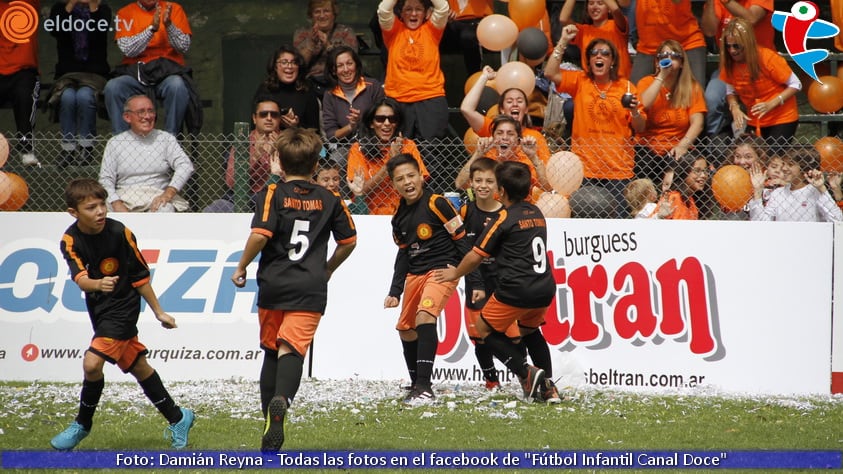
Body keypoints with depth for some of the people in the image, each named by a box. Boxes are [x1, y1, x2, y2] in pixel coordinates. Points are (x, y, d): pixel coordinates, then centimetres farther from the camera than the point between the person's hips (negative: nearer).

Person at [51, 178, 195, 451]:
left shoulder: (120, 233, -17)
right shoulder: (70, 240, -10)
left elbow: (139, 277, -7)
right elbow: (80, 279, -25)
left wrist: (159, 312, 1)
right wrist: (97, 284, -48)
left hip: (123, 306, -5)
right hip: (99, 309, 5)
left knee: (92, 362, -19)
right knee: (137, 365, 15)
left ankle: (82, 425, 3)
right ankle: (177, 419, 30)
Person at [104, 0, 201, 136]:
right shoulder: (125, 13, 7)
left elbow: (184, 48, -1)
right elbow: (127, 50, -6)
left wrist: (169, 24, -16)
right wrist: (152, 28, -16)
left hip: (168, 70, -1)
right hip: (135, 73, 1)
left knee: (177, 86, -35)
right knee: (112, 87, -29)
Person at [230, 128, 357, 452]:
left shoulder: (273, 194, -2)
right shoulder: (329, 200, 8)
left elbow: (260, 234, -15)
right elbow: (349, 241, 14)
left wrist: (241, 267, -1)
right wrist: (329, 268, 30)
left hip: (273, 285, 0)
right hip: (310, 289, 0)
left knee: (271, 351, 15)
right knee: (292, 349, -11)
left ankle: (270, 417, 18)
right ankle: (281, 399, -40)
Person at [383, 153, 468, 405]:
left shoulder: (437, 204, -13)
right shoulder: (399, 216, 7)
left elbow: (462, 242, -10)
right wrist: (395, 291, 16)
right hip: (415, 274, 8)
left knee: (425, 315, -29)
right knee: (406, 329, 13)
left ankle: (424, 387, -32)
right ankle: (417, 386, 33)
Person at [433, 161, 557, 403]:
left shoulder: (505, 218, -6)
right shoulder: (536, 213, 14)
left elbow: (475, 256, -3)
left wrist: (455, 274, 15)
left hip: (516, 290, -7)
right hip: (545, 289, 7)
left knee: (484, 328, 10)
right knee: (529, 329, 29)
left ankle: (526, 372, -6)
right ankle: (547, 384, 17)